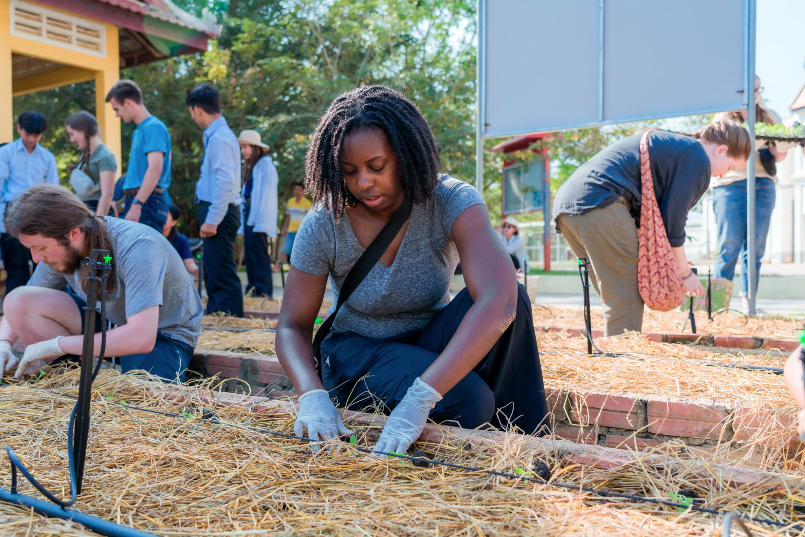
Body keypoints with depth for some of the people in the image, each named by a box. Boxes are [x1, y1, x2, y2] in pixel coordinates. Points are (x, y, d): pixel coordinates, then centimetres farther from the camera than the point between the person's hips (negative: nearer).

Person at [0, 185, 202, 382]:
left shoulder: (137, 247, -32)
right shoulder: (60, 248, -10)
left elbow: (141, 339, -39)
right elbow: (21, 308, 6)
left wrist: (56, 344, -32)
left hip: (163, 334, -6)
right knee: (18, 300, -13)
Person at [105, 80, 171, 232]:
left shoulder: (153, 127, -10)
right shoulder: (138, 131, 21)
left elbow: (155, 168, -21)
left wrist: (137, 204, -25)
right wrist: (129, 203, 21)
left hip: (147, 202, -10)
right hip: (136, 201, 10)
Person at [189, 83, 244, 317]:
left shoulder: (219, 137, -14)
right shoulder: (218, 133, 16)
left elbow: (226, 182, -22)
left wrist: (212, 219, -22)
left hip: (219, 212, -10)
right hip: (218, 212, 10)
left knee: (222, 274, -7)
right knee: (213, 273, 17)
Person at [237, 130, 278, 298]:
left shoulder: (266, 166, -6)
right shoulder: (251, 167, 21)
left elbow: (266, 195, -13)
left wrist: (260, 222, -19)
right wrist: (243, 224, 15)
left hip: (259, 217, -9)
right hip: (248, 215, 9)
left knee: (259, 254, -12)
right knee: (249, 254, 7)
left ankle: (265, 292, -10)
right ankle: (253, 289, 11)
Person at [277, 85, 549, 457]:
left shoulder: (451, 202, -22)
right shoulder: (323, 226, -16)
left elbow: (499, 301, -38)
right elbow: (292, 327, -9)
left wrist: (420, 398, -47)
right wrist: (313, 394, -32)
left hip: (431, 343, 2)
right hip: (358, 354, -1)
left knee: (511, 295, -30)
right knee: (465, 402, -34)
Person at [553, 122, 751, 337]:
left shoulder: (665, 142, 32)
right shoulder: (698, 159, 3)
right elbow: (673, 220, -1)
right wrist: (685, 273, 12)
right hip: (601, 203, -10)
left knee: (617, 299, 15)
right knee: (626, 300, -5)